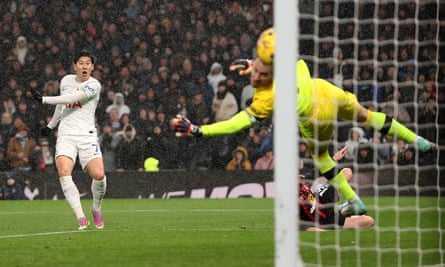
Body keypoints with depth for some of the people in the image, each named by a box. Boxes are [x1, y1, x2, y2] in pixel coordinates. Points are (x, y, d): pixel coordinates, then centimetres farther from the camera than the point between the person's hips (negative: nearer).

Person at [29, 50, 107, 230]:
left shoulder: (94, 85, -5)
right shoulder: (66, 80, 13)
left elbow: (72, 99, -17)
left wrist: (44, 99, -17)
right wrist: (51, 125, 39)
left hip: (87, 136, -3)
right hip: (66, 136, 3)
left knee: (99, 175, -20)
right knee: (63, 172, -23)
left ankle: (96, 209, 11)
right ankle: (81, 218, -23)